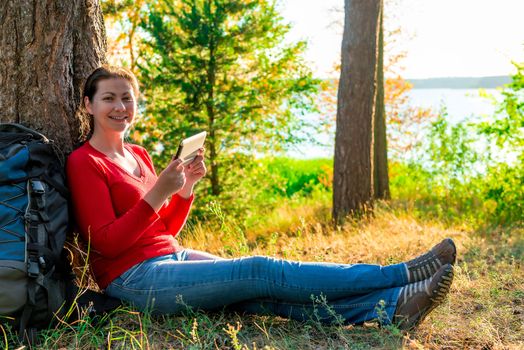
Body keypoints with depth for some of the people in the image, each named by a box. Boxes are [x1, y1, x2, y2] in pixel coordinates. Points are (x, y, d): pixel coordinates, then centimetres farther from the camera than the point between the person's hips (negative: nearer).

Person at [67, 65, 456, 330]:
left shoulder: (139, 155, 15)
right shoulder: (84, 162, -6)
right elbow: (106, 242, -14)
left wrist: (185, 189, -3)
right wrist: (158, 193, -23)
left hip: (172, 258, 7)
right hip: (135, 278, -7)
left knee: (269, 295, -14)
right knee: (263, 271, -19)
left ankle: (392, 308, -27)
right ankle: (404, 274, -20)